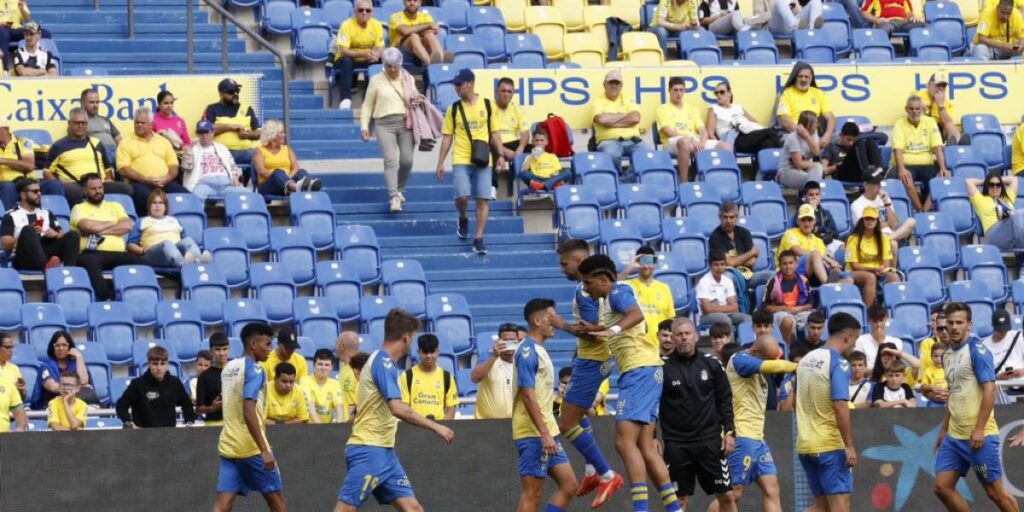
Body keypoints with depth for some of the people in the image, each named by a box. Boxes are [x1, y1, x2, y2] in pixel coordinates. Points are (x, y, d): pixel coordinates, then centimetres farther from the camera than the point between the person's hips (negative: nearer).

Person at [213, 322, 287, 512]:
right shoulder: (254, 370, -12)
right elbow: (249, 412, -23)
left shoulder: (228, 368, 13)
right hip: (251, 447, -7)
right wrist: (264, 450, -25)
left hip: (228, 445, 7)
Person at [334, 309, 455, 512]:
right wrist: (435, 427, -19)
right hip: (369, 451, -10)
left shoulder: (384, 361, 15)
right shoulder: (383, 362, -14)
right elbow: (397, 408, -24)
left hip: (384, 451, 10)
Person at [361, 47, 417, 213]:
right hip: (385, 124, -3)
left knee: (407, 160, 1)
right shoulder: (376, 81, 5)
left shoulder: (408, 79, 12)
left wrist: (417, 101, -1)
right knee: (391, 160, -14)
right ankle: (393, 197, -18)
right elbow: (367, 105, 7)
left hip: (405, 123, 3)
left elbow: (415, 99, 24)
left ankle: (400, 189, 26)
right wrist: (364, 126, -2)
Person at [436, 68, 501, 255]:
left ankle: (479, 239, 3)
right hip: (461, 161, 0)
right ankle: (463, 218, 20)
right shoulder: (454, 109, 5)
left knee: (483, 200, -3)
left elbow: (494, 133, 10)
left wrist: (500, 155, 1)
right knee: (462, 196, -14)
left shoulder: (487, 105, 4)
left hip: (483, 161, 0)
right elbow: (447, 137, 8)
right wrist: (440, 163, 4)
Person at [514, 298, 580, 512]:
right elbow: (528, 396, -20)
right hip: (533, 435, -10)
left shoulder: (539, 350, 17)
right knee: (532, 494, -7)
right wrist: (544, 434, -23)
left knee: (569, 485, 6)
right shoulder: (528, 351, -13)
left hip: (546, 434, 10)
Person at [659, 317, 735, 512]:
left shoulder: (712, 364, 3)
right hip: (676, 443, -2)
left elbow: (725, 400, 9)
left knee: (726, 496, 2)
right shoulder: (663, 367, -3)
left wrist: (729, 431, 1)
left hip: (710, 441, 2)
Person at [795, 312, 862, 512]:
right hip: (830, 445, -8)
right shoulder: (838, 363, -12)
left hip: (805, 445, 8)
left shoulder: (806, 360, 13)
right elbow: (840, 406, -20)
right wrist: (850, 445, -18)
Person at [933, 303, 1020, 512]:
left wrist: (979, 430, -20)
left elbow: (989, 390, -16)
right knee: (942, 487, 2)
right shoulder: (948, 355, 14)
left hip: (979, 436, -8)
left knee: (995, 492, -3)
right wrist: (944, 430, 23)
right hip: (955, 436, 8)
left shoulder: (977, 351, -10)